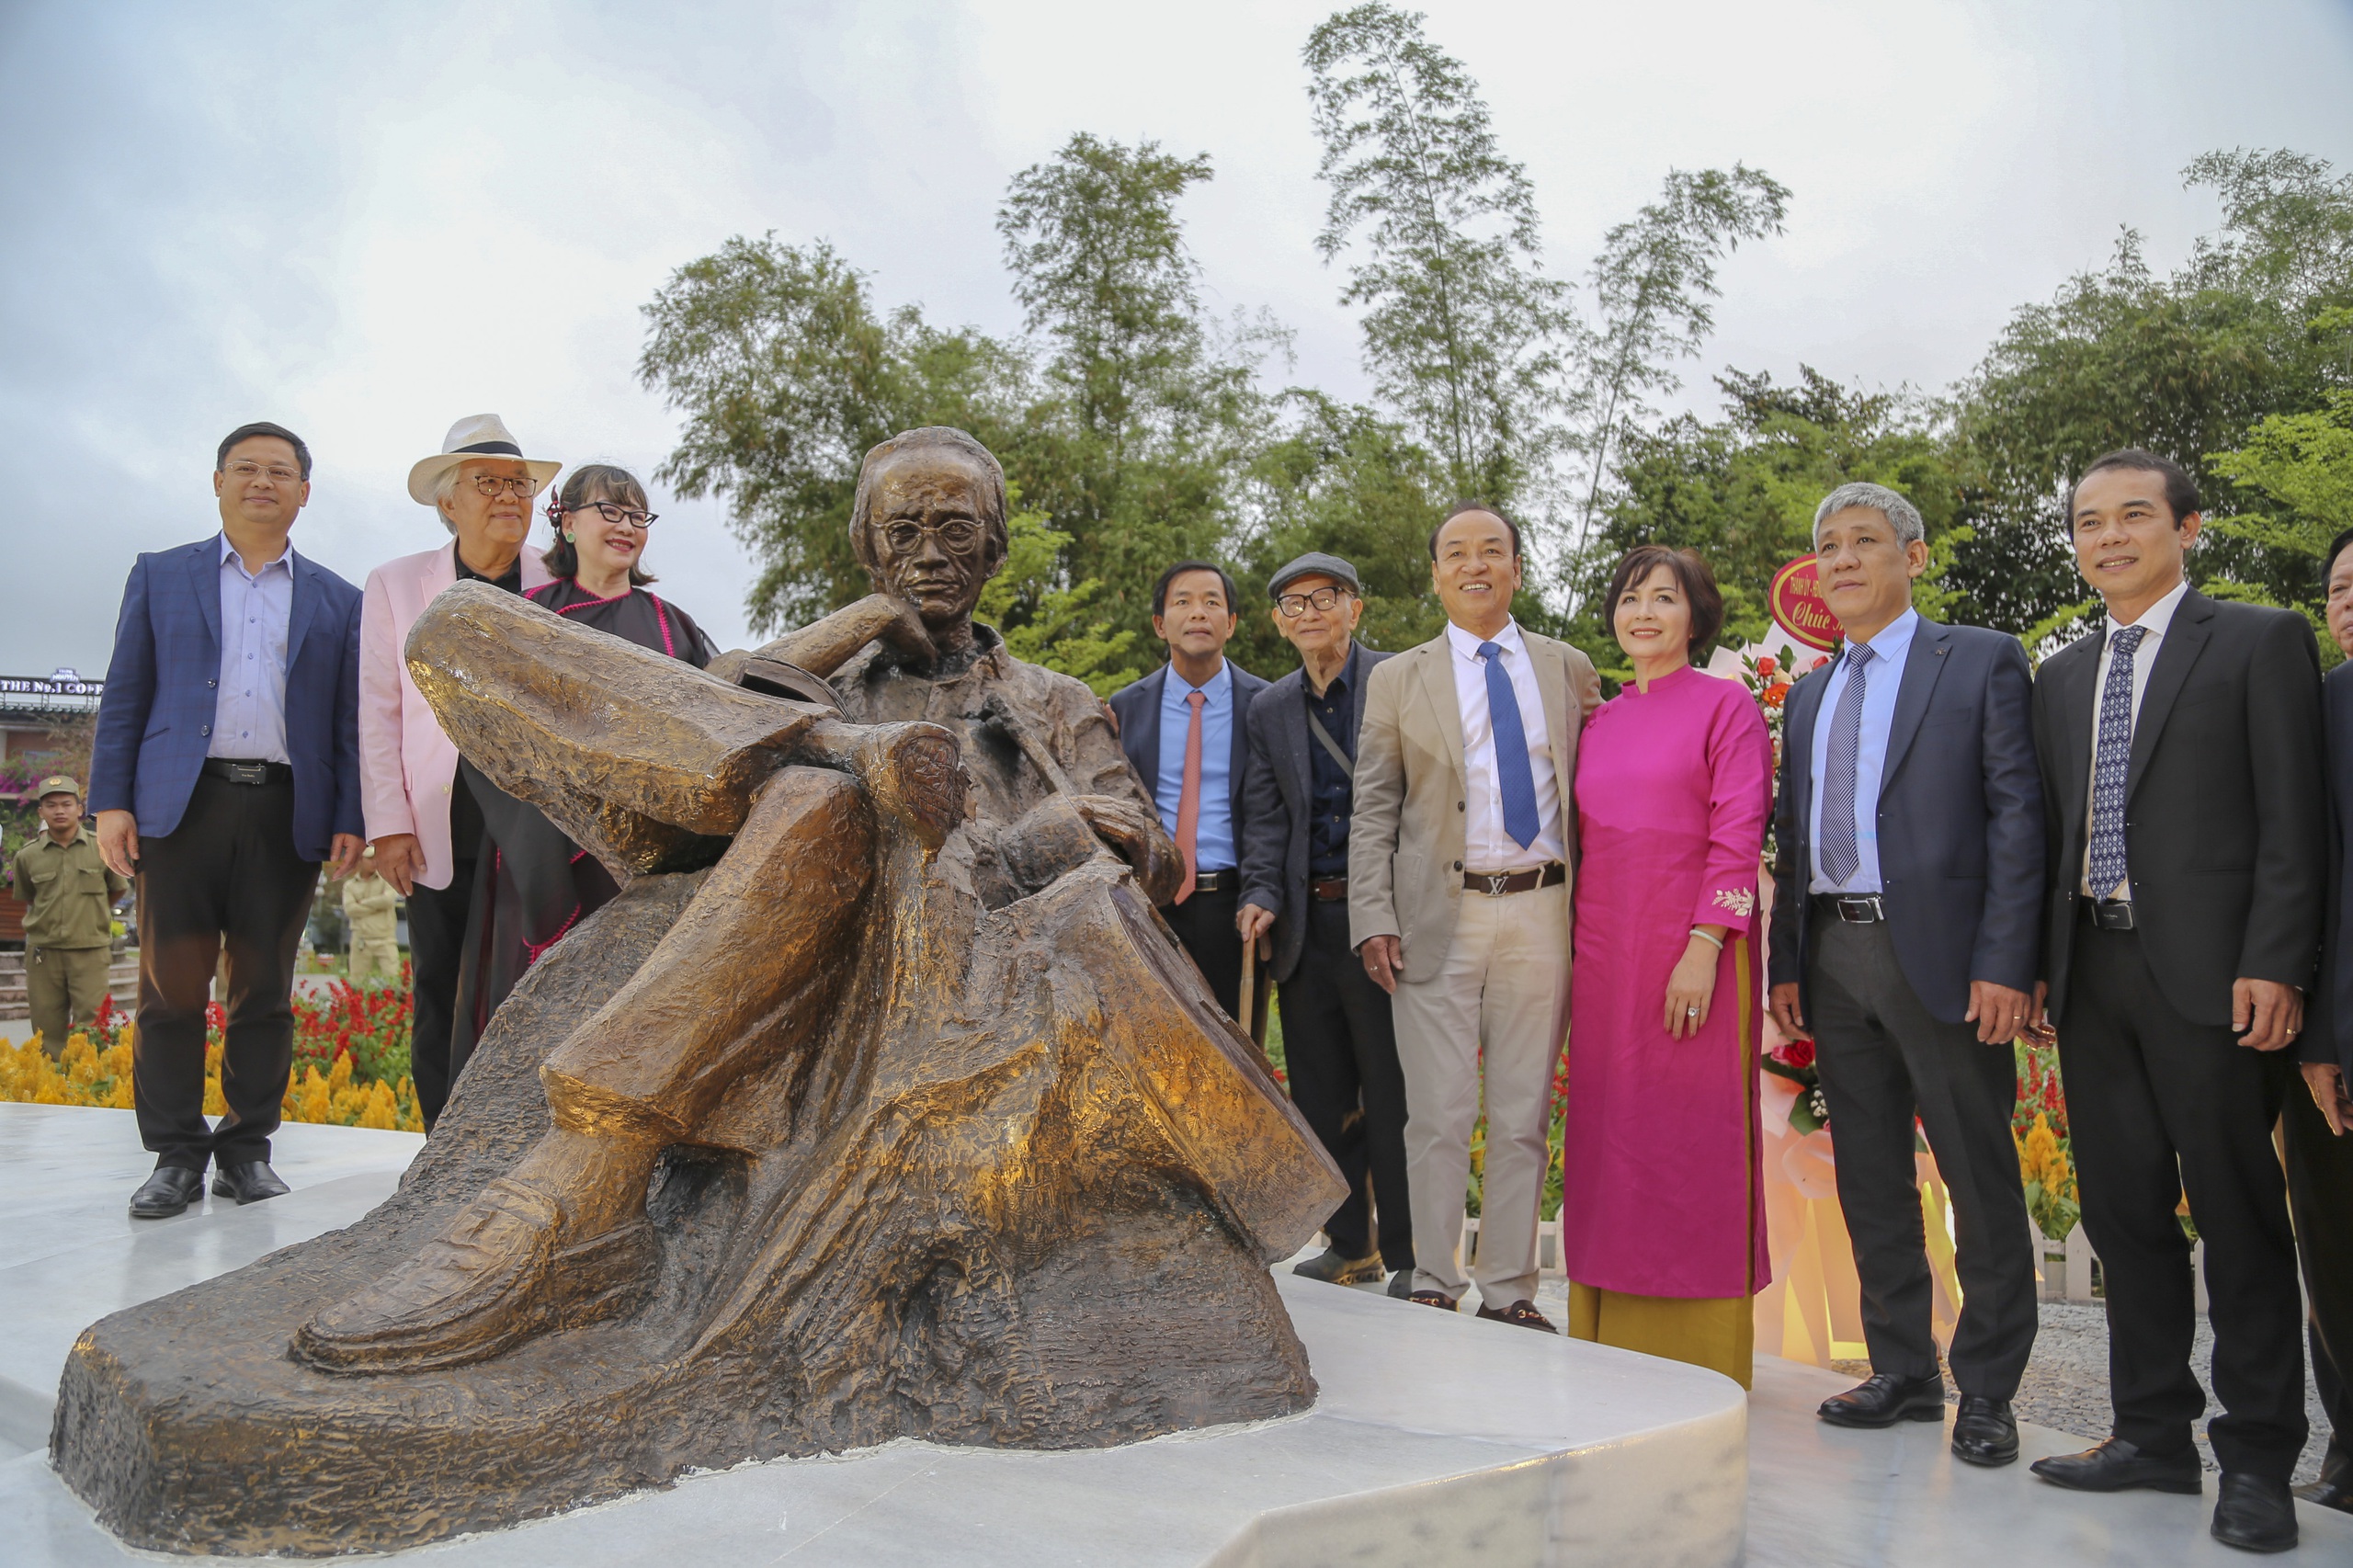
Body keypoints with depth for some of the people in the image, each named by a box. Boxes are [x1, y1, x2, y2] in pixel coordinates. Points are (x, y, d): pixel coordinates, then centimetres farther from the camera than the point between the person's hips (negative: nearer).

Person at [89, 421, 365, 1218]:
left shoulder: (336, 601, 14)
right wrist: (111, 801, -1)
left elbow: (349, 720, 10)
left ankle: (247, 1148, 13)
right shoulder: (160, 576, 14)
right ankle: (176, 1155, 8)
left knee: (265, 991, 4)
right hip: (181, 802, 0)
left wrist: (350, 819, 0)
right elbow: (125, 696, 9)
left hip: (288, 812, 1)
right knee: (172, 987, -1)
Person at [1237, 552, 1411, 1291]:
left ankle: (1409, 1253, 14)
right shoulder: (1268, 710, 14)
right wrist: (1262, 894, -7)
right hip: (1307, 925, 6)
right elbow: (1265, 816, 10)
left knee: (1394, 1093, 0)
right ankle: (1349, 1245, 27)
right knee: (1322, 1097, 13)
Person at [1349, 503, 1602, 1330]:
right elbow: (1373, 811, 4)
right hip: (1440, 917, -1)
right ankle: (1433, 1286, 13)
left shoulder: (1571, 670, 12)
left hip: (1542, 912, 2)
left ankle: (1510, 1291, 17)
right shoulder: (1397, 679, 8)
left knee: (1524, 1117, 7)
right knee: (1439, 1116, 1)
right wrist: (1373, 918, -6)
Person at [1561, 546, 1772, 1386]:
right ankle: (1616, 1340, 19)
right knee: (1609, 1133, 8)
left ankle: (1700, 1355, 11)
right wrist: (1578, 951, 8)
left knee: (1693, 1136, -1)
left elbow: (1739, 836, -8)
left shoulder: (1726, 705, -1)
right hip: (1602, 952, 5)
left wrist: (1704, 949, -17)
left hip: (1691, 949, -5)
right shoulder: (1599, 722, 15)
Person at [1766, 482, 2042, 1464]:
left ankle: (1986, 1391, 15)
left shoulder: (1981, 662, 1)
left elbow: (2017, 814, -7)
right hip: (1835, 957, 6)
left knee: (1980, 1182, 2)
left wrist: (2004, 963, -15)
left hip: (1938, 953, -6)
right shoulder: (1808, 695, 18)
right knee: (1870, 1181, 12)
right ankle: (1902, 1372, 24)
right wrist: (1787, 964, 9)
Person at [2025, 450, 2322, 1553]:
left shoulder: (2261, 641, 1)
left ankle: (2258, 1461, 12)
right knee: (2124, 1214, 10)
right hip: (2091, 973, 6)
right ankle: (2154, 1433, 21)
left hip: (2209, 975, -5)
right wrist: (2042, 966, 8)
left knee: (2239, 1221, 1)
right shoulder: (2063, 676, 17)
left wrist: (2273, 967, -14)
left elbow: (2294, 820, -6)